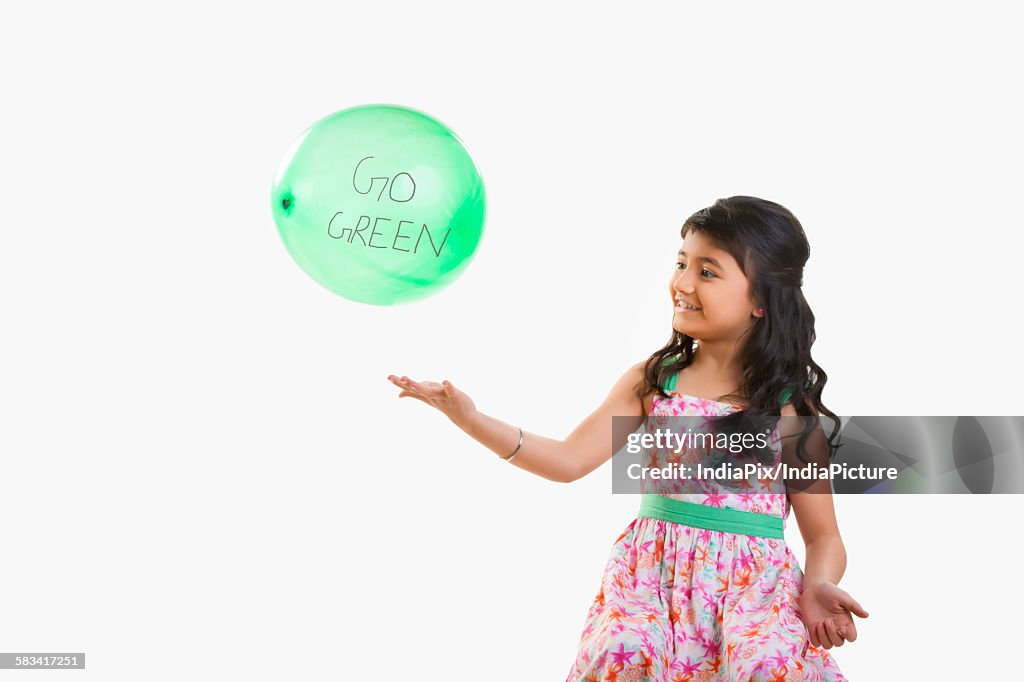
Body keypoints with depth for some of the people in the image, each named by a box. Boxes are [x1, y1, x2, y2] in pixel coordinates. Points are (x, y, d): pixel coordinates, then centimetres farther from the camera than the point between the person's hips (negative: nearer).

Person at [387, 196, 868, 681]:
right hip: (653, 575, 1)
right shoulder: (651, 382, 6)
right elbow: (569, 460, -1)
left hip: (753, 585, -1)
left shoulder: (789, 406, 1)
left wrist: (819, 587, -17)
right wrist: (471, 420, -12)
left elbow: (824, 537, 5)